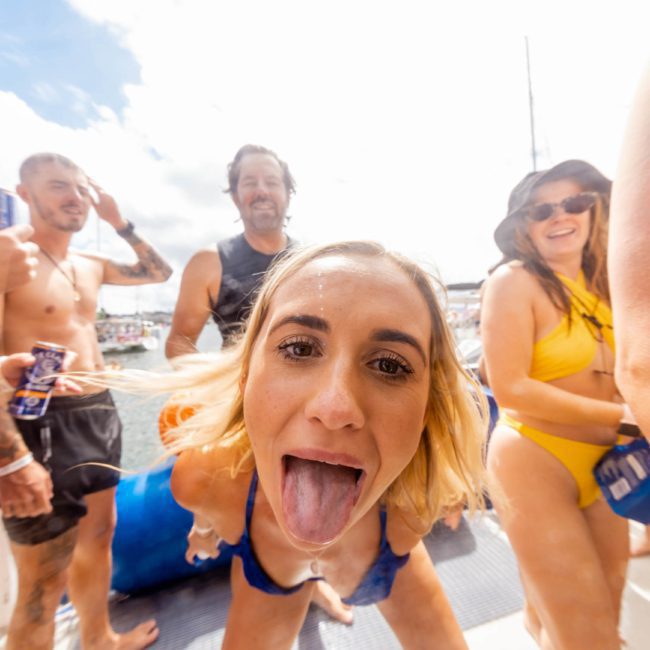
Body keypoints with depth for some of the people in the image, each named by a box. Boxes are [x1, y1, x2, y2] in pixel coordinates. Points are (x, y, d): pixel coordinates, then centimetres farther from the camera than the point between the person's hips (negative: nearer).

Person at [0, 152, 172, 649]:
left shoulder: (91, 266, 11)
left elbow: (159, 273, 20)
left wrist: (119, 222, 10)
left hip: (100, 416, 8)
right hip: (46, 426, -8)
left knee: (98, 537, 24)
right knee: (45, 579, 8)